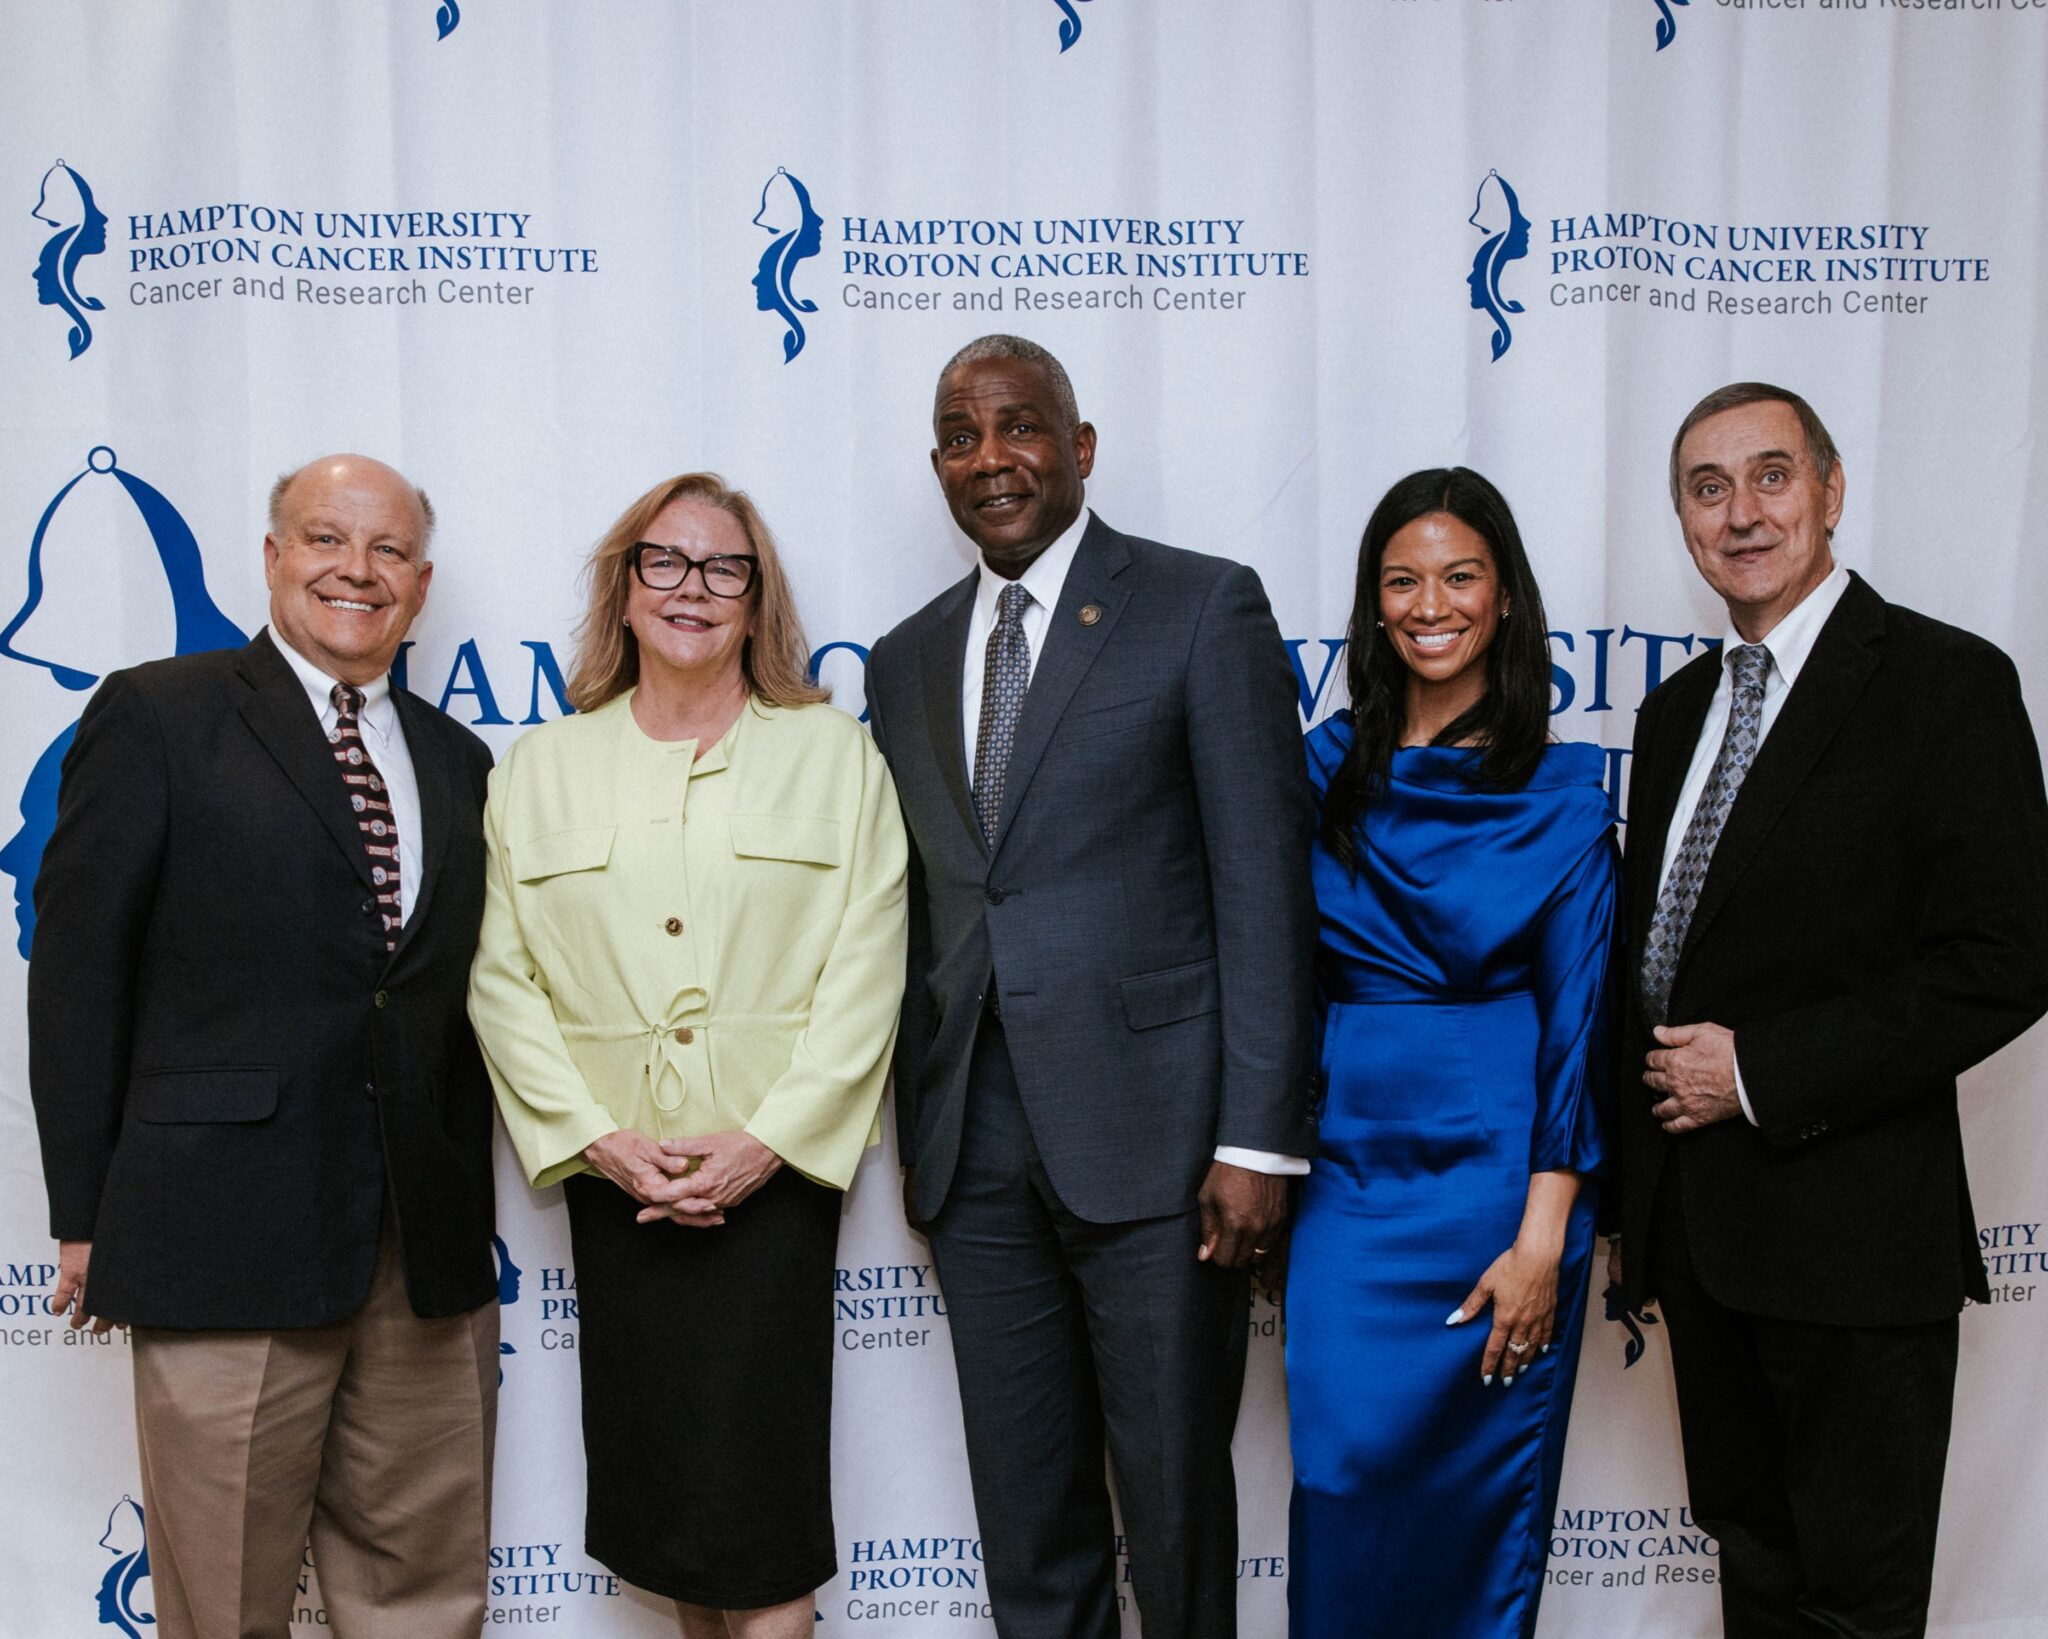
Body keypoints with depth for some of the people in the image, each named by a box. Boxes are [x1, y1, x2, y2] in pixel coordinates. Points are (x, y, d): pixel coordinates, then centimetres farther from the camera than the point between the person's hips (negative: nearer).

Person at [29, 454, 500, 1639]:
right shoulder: (159, 715, 0)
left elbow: (461, 991, 14)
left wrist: (468, 1207, 9)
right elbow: (76, 965, -3)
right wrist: (88, 1216, -5)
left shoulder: (457, 759, 15)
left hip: (431, 1253, 5)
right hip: (226, 1241, -4)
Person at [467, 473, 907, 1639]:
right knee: (650, 1467, 10)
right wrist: (597, 1138, -8)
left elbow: (865, 973, -3)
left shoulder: (834, 756, 4)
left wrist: (766, 1139, -12)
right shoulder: (542, 769, 9)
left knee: (757, 1467, -3)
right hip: (615, 1175, 3)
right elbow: (505, 980, 3)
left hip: (774, 1167, -2)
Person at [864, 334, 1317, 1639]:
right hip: (976, 1152, 5)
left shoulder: (1204, 608, -2)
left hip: (1150, 1137, -4)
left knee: (1174, 1496, 8)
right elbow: (915, 913, 15)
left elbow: (1264, 883, -8)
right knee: (1025, 1524, 15)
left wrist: (1259, 1138, -13)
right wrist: (916, 1131, 11)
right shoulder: (908, 660, 14)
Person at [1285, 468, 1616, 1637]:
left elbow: (1575, 1016, -6)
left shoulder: (1563, 792, -4)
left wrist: (1543, 1239, -11)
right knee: (1343, 1473, 2)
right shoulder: (1332, 766, 4)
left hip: (1494, 1178, -2)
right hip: (1349, 1174, 2)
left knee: (1482, 1485, 8)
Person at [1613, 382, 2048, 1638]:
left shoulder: (1946, 683, -9)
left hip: (1849, 1226, -6)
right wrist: (1637, 1205, 12)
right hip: (1697, 1226, 7)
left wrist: (1759, 1070, -17)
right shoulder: (1676, 712, 12)